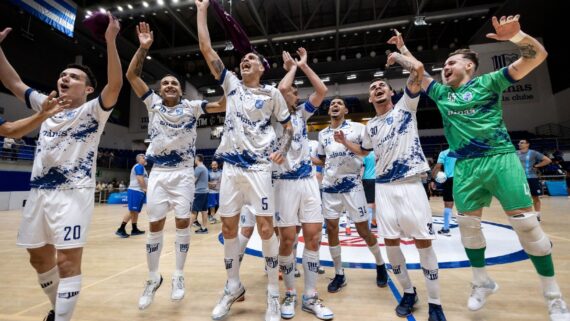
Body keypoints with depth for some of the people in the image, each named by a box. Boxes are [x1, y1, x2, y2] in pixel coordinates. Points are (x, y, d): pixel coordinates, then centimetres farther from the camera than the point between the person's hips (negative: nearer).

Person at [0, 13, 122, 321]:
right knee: (39, 258, 17)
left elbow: (114, 85, -19)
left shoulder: (92, 110, -3)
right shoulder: (46, 105, 16)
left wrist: (111, 41, -26)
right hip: (38, 191, 7)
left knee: (68, 261, -8)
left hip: (73, 192, -7)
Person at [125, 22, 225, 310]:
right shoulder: (153, 104, 8)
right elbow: (131, 75, 4)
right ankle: (153, 278, 23)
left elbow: (222, 105, -4)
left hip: (183, 172, -1)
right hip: (158, 172, 2)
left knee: (183, 222, 1)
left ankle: (178, 276, 18)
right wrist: (143, 47, -4)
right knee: (155, 225, 5)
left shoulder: (191, 107, 4)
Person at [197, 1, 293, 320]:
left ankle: (274, 294, 13)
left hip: (259, 166, -4)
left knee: (265, 226, -5)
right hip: (231, 165, 4)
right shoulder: (231, 84, 14)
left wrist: (281, 150, -8)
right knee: (229, 226, 7)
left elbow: (289, 126, 8)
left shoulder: (272, 93, 5)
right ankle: (234, 287, 26)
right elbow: (207, 49, 13)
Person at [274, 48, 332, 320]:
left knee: (313, 237, 4)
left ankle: (310, 296, 19)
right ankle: (290, 294, 22)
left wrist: (303, 65, 13)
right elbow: (281, 88, -14)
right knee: (287, 240, 1)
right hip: (285, 183, -4)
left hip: (308, 181, 5)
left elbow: (322, 90, 9)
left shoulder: (301, 114, 16)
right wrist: (291, 67, 5)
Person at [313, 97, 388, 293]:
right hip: (330, 187, 4)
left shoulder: (357, 128, -2)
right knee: (331, 229, 4)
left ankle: (380, 265, 33)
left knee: (364, 231, 4)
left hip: (352, 185, -4)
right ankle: (339, 275, 21)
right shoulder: (322, 134, 12)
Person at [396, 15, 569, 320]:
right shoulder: (441, 93, 15)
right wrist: (402, 49, 21)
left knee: (526, 224, -2)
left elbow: (537, 55, 0)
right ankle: (482, 281, 24)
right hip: (465, 166, 4)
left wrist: (516, 36, -16)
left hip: (501, 159, -3)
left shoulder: (489, 81, 5)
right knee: (467, 224, 5)